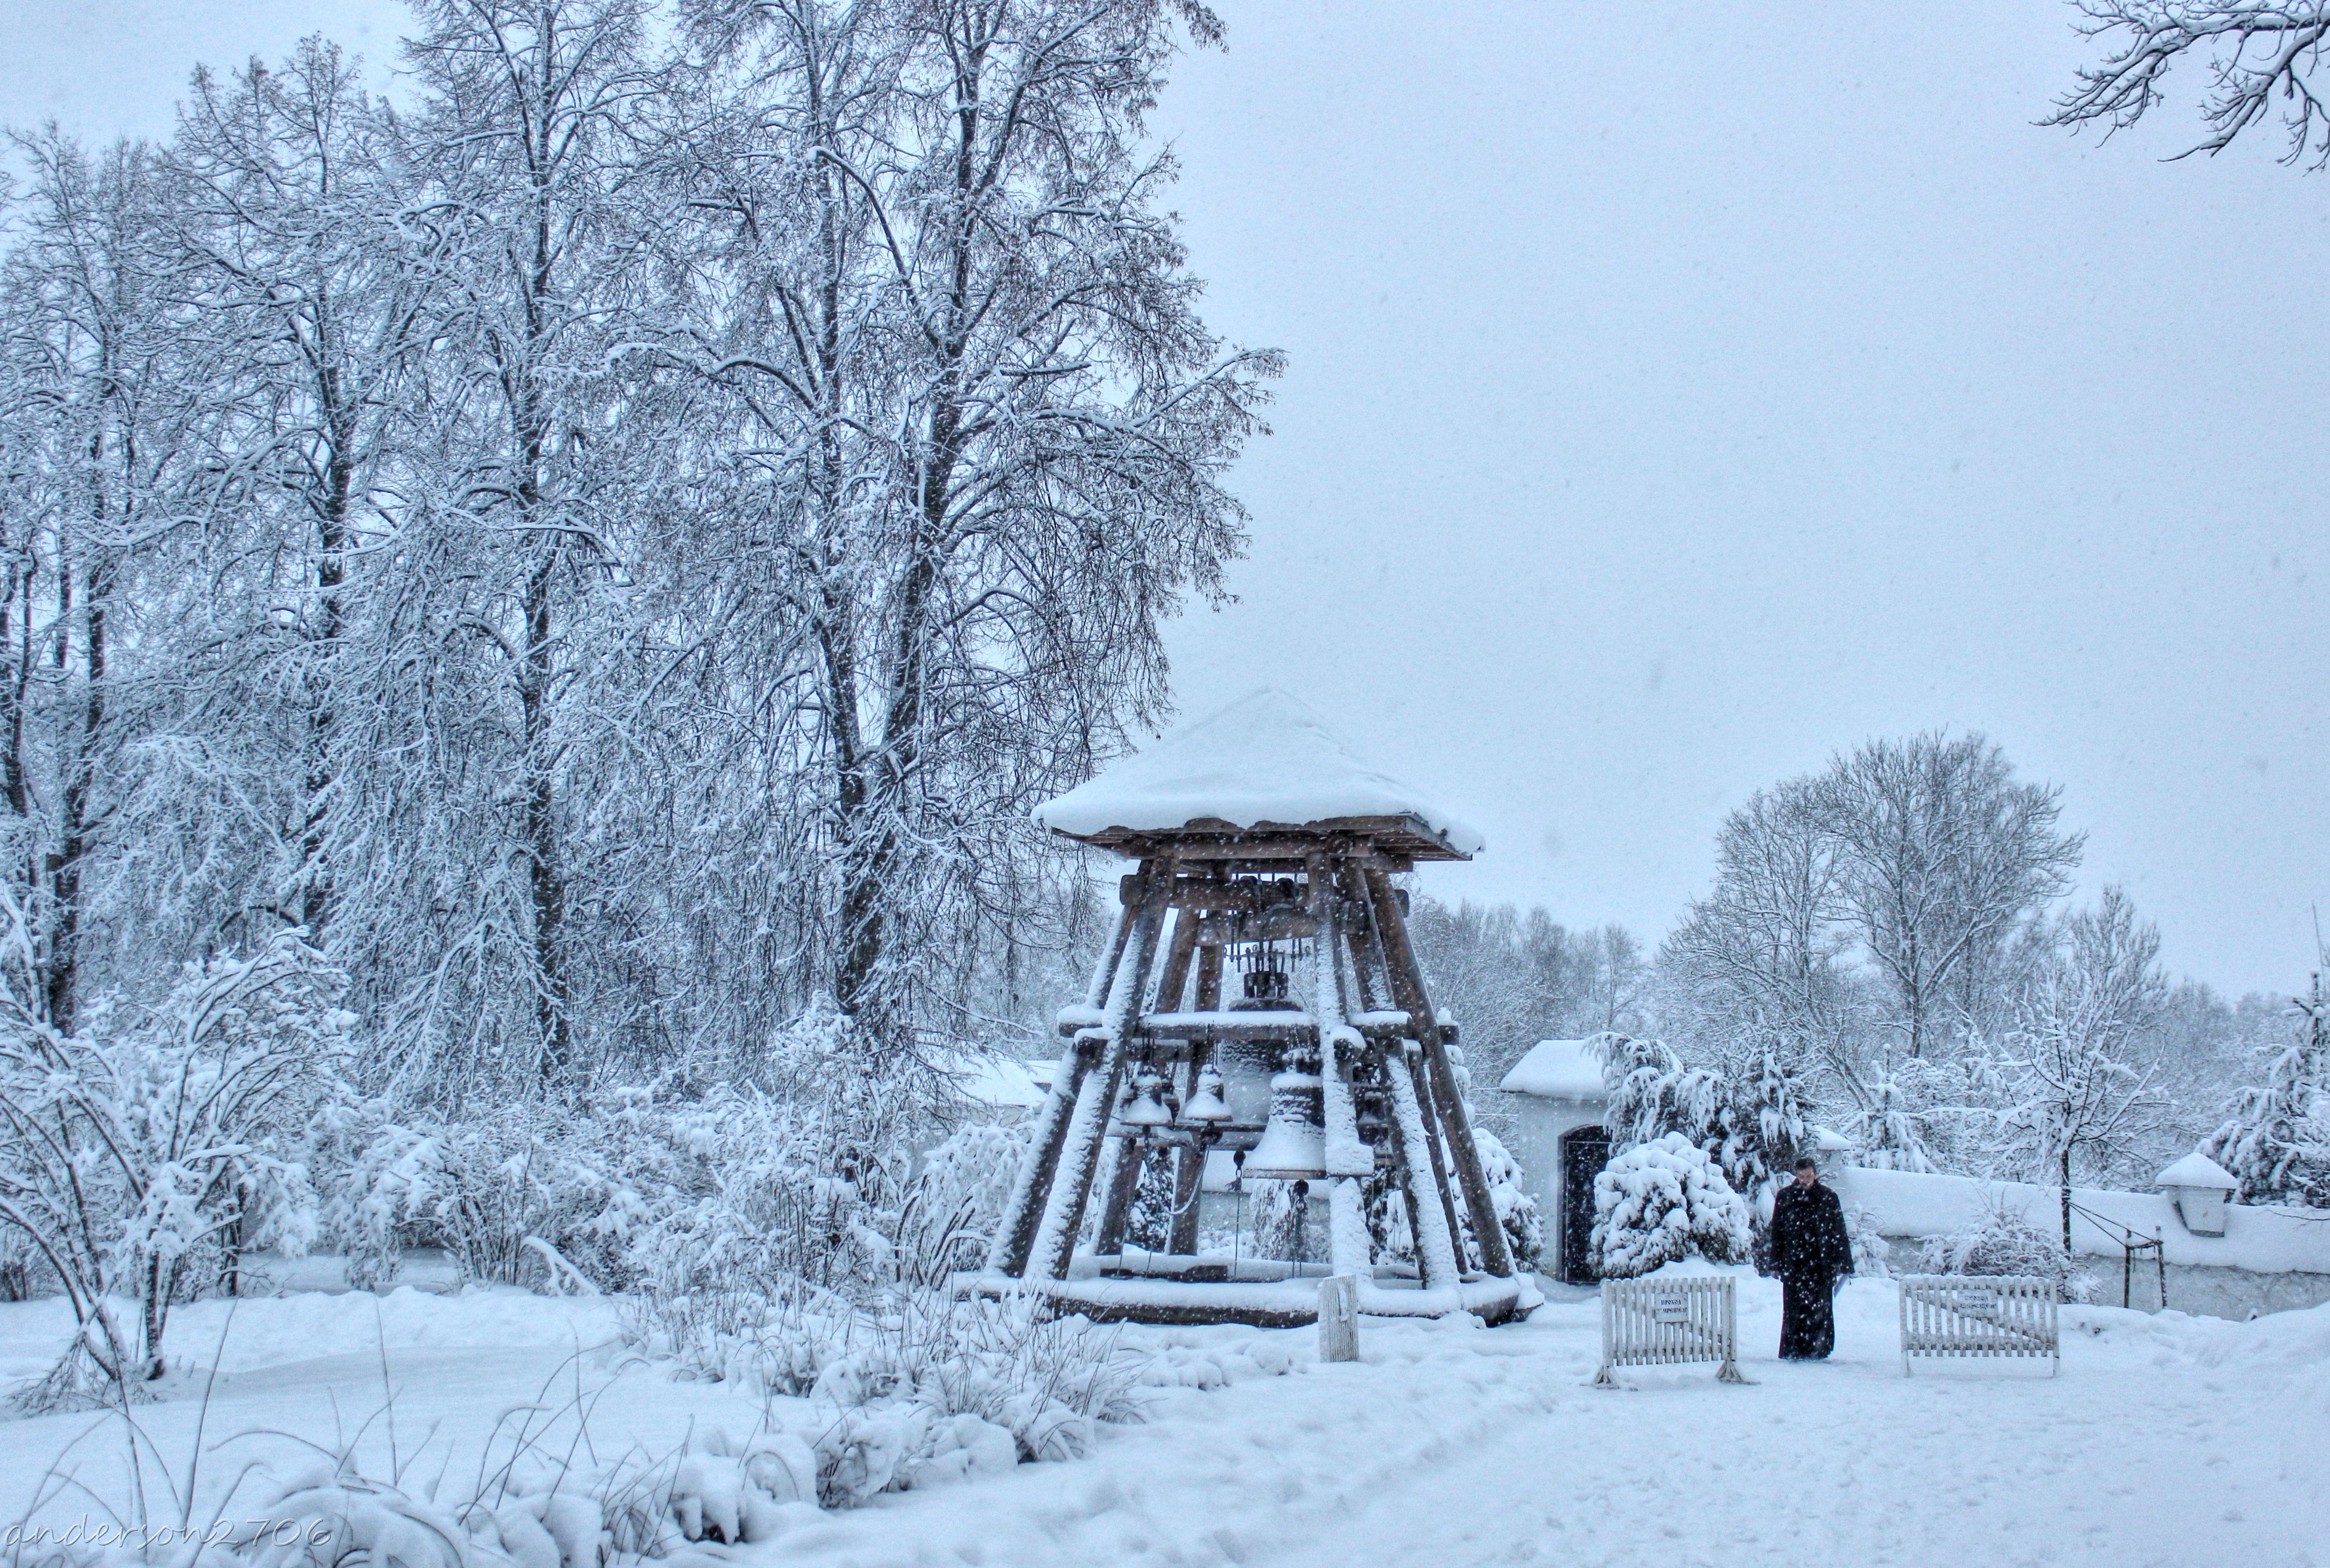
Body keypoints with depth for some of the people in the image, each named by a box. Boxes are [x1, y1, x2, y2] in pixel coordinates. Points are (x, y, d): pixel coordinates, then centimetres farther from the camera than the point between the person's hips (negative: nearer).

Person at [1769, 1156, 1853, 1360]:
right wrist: (1776, 1263, 6)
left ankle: (1816, 1350, 4)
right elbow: (1777, 1232, 9)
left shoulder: (1828, 1198, 4)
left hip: (1820, 1262, -1)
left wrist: (1843, 1264, -1)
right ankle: (1793, 1350, 1)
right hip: (1793, 1262, 1)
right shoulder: (1784, 1197, 6)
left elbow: (1839, 1233, 4)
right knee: (1794, 1307, -3)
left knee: (1818, 1307, -4)